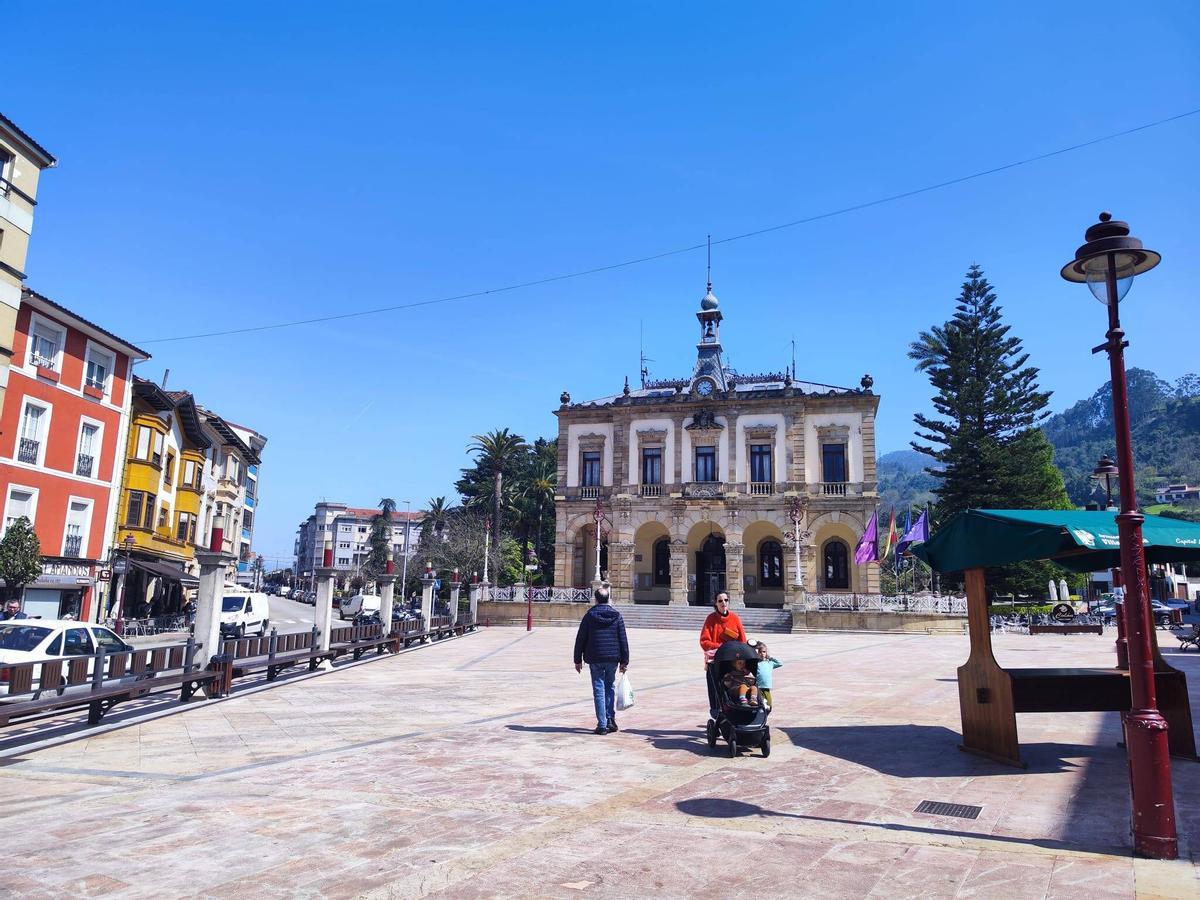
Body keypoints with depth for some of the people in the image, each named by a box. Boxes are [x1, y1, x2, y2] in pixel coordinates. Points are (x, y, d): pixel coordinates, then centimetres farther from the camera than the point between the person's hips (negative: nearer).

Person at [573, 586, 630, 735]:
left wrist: (578, 659, 6)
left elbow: (580, 638, -1)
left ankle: (602, 725, -1)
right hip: (613, 658, 2)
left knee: (599, 690, 1)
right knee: (610, 687, 18)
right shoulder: (617, 615, 3)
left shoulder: (590, 615, -3)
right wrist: (624, 661, 8)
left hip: (595, 658, -2)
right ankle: (610, 720, 16)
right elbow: (623, 640, 3)